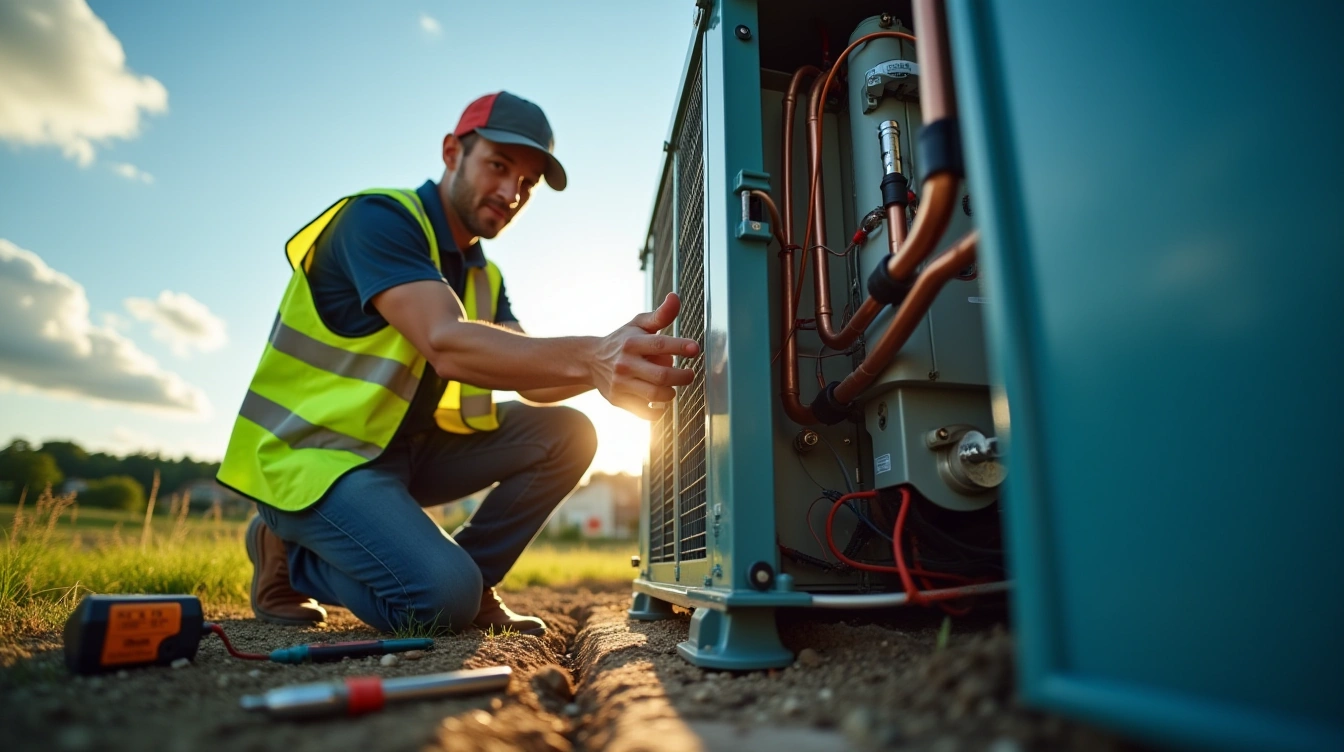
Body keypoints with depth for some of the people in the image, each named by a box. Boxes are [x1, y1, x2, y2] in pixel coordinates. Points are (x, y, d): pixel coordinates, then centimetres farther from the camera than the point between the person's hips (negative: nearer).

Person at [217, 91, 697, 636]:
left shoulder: (483, 278, 10)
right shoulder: (379, 217, -15)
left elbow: (534, 384, -5)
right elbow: (446, 345, -33)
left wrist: (616, 360, -25)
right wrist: (590, 358, -46)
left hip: (407, 450, 8)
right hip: (311, 455, -7)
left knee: (564, 434, -6)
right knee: (442, 598, -26)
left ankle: (469, 580, 2)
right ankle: (290, 555, 2)